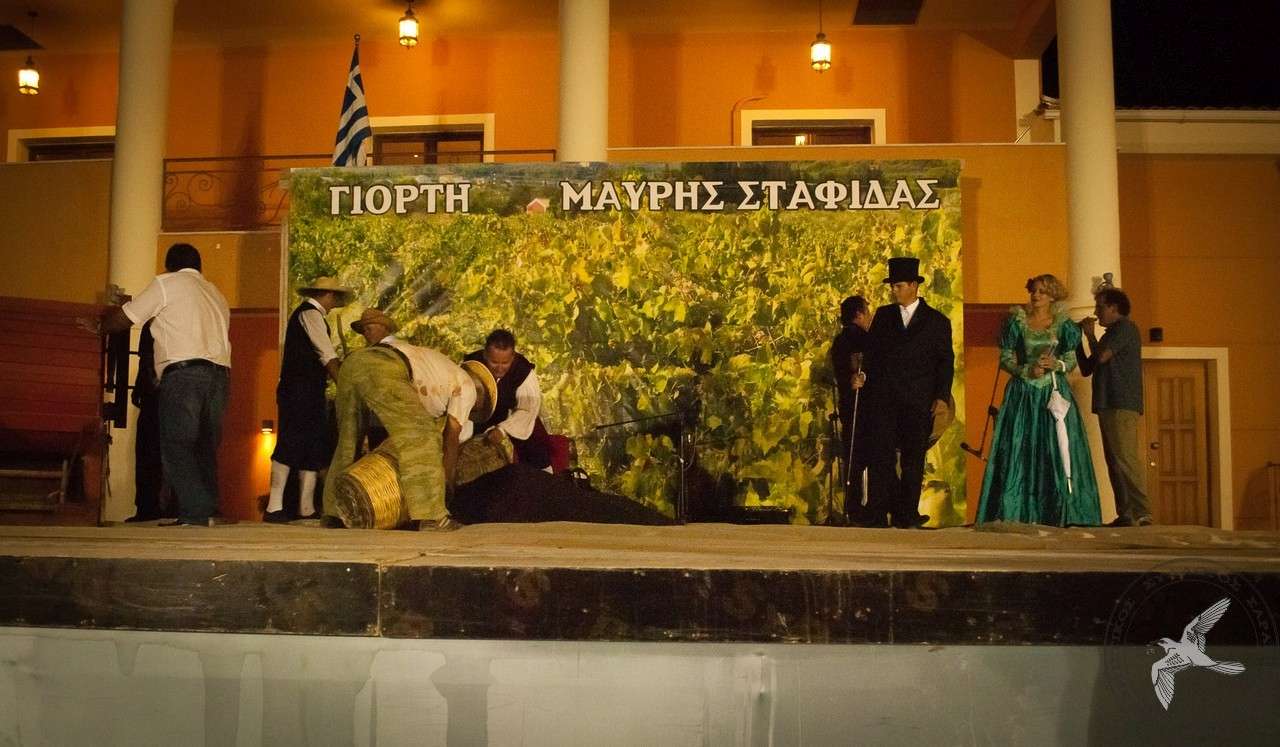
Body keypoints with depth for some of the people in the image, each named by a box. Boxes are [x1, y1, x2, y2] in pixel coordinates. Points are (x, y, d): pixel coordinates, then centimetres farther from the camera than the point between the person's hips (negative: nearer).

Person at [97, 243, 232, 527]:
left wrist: (100, 325, 30)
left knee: (177, 446, -6)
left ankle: (194, 513, -13)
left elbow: (121, 319, 8)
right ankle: (207, 512, 6)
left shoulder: (166, 283, 8)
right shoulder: (215, 294, 27)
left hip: (183, 372, -6)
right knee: (205, 447, 10)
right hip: (220, 373, 7)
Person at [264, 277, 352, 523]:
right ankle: (274, 508, -13)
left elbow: (318, 357, 21)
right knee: (291, 445, -12)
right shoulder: (310, 314, -6)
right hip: (301, 392, -10)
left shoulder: (308, 314, 24)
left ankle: (307, 508, 6)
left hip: (308, 392, 10)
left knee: (313, 449, 6)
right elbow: (328, 356, -13)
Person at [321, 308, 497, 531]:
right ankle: (430, 515, -6)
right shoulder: (466, 385, 18)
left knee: (349, 440, 20)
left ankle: (333, 513, 24)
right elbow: (451, 438, 16)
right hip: (383, 371, -8)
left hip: (352, 363, 8)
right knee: (422, 439, -2)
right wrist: (447, 481, 25)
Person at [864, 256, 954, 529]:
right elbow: (872, 353, 12)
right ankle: (877, 513, -6)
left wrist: (942, 397, -6)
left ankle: (907, 514, 11)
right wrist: (863, 376, -5)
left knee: (913, 458, 4)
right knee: (882, 455, -7)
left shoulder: (937, 321, 7)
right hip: (884, 399, 1)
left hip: (919, 401, -1)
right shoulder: (883, 315, 14)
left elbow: (945, 362, 4)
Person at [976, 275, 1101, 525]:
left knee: (1057, 448, -4)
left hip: (1054, 392, 1)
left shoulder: (1064, 324, 7)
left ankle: (1062, 513, 0)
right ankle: (1017, 512, -4)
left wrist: (1056, 364, -15)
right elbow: (1005, 359, 2)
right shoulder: (1016, 322, 5)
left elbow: (1072, 361, 5)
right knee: (1019, 448, -6)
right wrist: (1027, 370, -14)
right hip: (1023, 393, -1)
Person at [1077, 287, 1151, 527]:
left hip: (1122, 405, -10)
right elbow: (1087, 369, 23)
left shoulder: (1125, 328, -3)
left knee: (1126, 459, -15)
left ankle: (1142, 514, -17)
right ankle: (1125, 515, 7)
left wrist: (1090, 335, 2)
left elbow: (1102, 356, -15)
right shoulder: (1111, 334, 25)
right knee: (1115, 462, 6)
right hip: (1109, 405, 10)